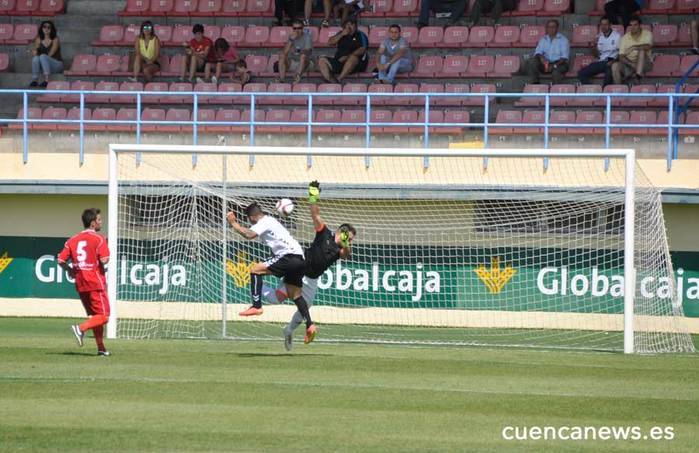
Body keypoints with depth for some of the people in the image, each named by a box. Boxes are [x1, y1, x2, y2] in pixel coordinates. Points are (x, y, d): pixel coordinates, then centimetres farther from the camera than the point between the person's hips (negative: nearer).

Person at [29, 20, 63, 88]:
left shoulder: (55, 40, -3)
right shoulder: (39, 40, 8)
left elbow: (50, 54, -13)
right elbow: (34, 52, 0)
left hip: (57, 64, -3)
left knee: (43, 56, -33)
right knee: (36, 58, -29)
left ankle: (46, 80, -47)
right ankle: (35, 80, -40)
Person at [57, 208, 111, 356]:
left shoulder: (73, 240, 7)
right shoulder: (98, 239, -10)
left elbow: (61, 260, 3)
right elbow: (104, 260, -20)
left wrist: (70, 271, 18)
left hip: (80, 283, 7)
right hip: (96, 282, -7)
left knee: (94, 316, 16)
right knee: (103, 316, -4)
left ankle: (101, 348, 15)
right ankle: (81, 328, -25)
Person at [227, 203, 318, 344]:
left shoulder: (264, 223, -4)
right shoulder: (270, 220, 26)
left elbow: (249, 235, -19)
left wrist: (233, 223, -10)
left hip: (289, 257, -10)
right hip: (299, 259, 10)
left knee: (255, 269, -10)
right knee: (295, 294, 15)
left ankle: (256, 306, -15)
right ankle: (310, 325, 6)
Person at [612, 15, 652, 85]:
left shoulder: (647, 34, -3)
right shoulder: (625, 37, 1)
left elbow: (647, 47, -24)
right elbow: (621, 57, -6)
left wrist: (634, 47, -23)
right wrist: (632, 65, -21)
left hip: (644, 64, -2)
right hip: (629, 63, 2)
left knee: (642, 51, -33)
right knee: (615, 66, -26)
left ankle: (638, 77, -41)